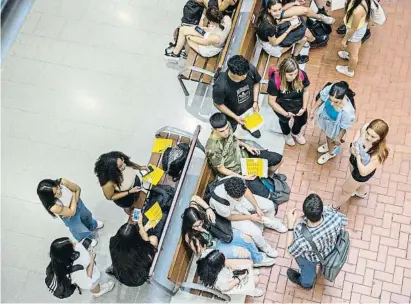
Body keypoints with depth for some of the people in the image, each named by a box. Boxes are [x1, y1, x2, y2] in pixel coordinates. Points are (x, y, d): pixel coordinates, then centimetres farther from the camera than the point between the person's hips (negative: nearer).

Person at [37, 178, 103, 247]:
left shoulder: (62, 182, -36)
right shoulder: (54, 207, -45)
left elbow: (78, 189, -17)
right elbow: (72, 212, -30)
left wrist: (75, 199, -27)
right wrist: (73, 195, -25)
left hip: (78, 204, 4)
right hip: (71, 218, -4)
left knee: (87, 216, 36)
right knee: (83, 232, 23)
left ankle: (93, 226, 72)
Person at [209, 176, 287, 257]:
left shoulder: (238, 181, -35)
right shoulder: (220, 203, -44)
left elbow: (246, 191, -10)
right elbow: (230, 217, -21)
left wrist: (257, 207, -13)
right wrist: (250, 217, -17)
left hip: (242, 202, 5)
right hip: (231, 213, -5)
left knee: (269, 205, 4)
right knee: (255, 232, -14)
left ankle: (268, 222, 38)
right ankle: (264, 247, 22)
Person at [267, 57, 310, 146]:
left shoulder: (302, 75, -23)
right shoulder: (275, 81, -32)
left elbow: (306, 91, -4)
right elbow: (271, 101, -21)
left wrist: (304, 108, -11)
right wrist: (286, 113, -22)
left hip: (297, 100, 2)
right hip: (281, 103, -2)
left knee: (302, 119, 0)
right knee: (284, 119, -9)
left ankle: (295, 132, 37)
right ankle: (286, 134, 29)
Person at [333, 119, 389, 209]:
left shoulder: (378, 153, -44)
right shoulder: (365, 128, -32)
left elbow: (363, 172, -33)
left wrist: (358, 156, -43)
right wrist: (353, 147, -28)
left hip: (360, 173, -5)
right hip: (353, 160, 5)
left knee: (346, 190, 24)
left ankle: (335, 207, 56)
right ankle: (362, 193, 74)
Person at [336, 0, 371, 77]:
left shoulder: (358, 11, -46)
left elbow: (353, 29, -29)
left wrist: (345, 39, -13)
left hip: (356, 31, -7)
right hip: (361, 26, 7)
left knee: (353, 53, 21)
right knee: (357, 43, 37)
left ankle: (350, 71, 48)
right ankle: (351, 55, 68)